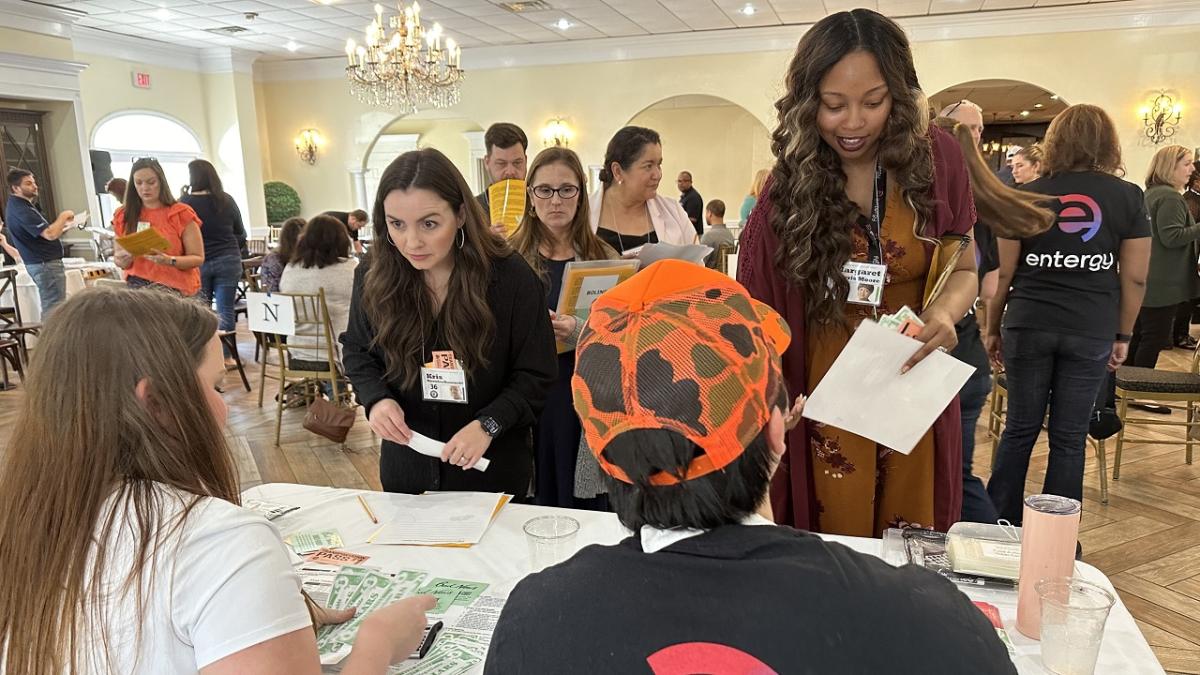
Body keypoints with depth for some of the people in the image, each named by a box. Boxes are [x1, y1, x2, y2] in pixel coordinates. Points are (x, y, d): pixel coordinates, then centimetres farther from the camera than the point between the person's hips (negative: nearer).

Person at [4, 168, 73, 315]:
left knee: (49, 307, 13)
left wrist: (61, 226, 8)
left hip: (40, 262, 11)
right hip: (45, 264, -11)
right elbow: (50, 234, -27)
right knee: (54, 308, -10)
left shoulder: (19, 205, 14)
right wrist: (63, 217, -12)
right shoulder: (21, 210, -20)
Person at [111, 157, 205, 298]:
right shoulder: (123, 217, 8)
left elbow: (198, 258, -4)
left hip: (177, 288, -3)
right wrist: (125, 258, -10)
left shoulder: (181, 214, -2)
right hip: (137, 286, 4)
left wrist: (170, 260, -21)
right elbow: (120, 261, 13)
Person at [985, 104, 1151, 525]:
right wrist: (1122, 336, 11)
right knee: (1070, 437, 8)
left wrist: (993, 328, 11)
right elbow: (1135, 277, 0)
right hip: (1092, 332, 0)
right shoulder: (1128, 197, 0)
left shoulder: (1027, 196, -1)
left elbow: (1005, 273, 0)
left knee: (1020, 429, 11)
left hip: (1028, 327, 0)